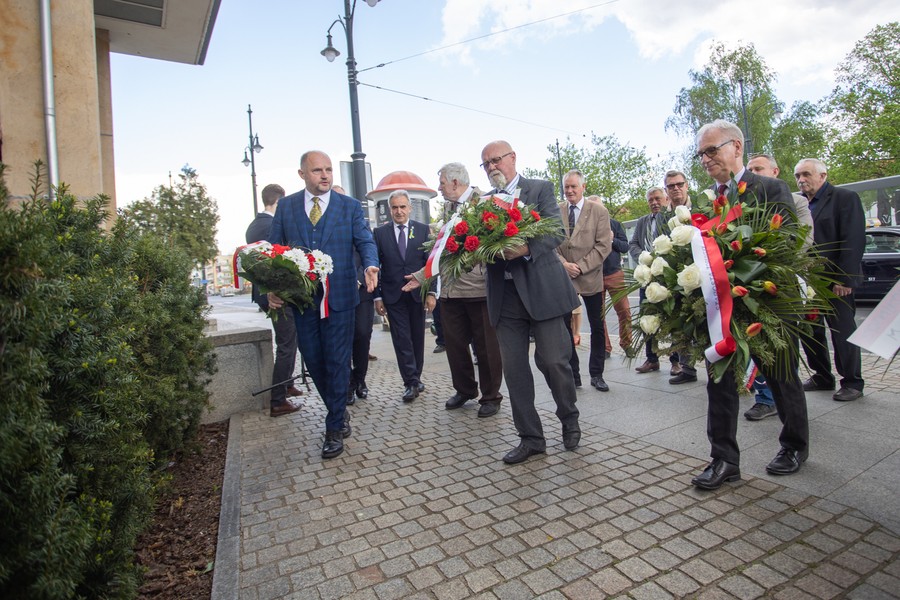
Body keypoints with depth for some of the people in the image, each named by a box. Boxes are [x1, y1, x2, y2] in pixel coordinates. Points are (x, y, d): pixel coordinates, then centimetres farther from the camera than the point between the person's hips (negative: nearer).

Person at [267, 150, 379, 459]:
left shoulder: (350, 206, 3)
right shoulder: (286, 206, 7)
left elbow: (365, 241, -5)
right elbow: (275, 249, 6)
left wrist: (371, 266, -27)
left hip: (339, 297, -2)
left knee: (337, 362, 2)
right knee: (313, 361, 12)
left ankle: (334, 429, 14)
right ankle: (339, 413, 34)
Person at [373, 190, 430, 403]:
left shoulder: (423, 229, 2)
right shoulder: (380, 232, 2)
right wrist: (377, 296, -3)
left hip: (417, 294, 1)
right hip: (393, 296, -1)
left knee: (418, 338, 10)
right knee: (402, 340, -2)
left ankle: (415, 379, 24)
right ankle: (411, 382, 4)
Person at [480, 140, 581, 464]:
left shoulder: (540, 189, 4)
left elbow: (557, 231, -8)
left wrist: (527, 248, -24)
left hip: (541, 289, -4)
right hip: (504, 295, 4)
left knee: (552, 360, 0)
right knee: (513, 368, 5)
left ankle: (569, 419, 29)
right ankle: (531, 438, 19)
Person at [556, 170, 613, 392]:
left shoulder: (599, 211, -1)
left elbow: (604, 245, -7)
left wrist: (580, 266, -15)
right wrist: (564, 264, -13)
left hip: (590, 278, -1)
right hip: (562, 277, 1)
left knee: (597, 328, 6)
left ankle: (596, 375, 20)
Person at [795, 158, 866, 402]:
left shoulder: (845, 198, -4)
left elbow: (854, 242, -11)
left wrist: (844, 279, -17)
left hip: (835, 281, -5)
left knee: (843, 332, 3)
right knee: (809, 330, 10)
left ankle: (852, 382, 18)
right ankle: (822, 377, 24)